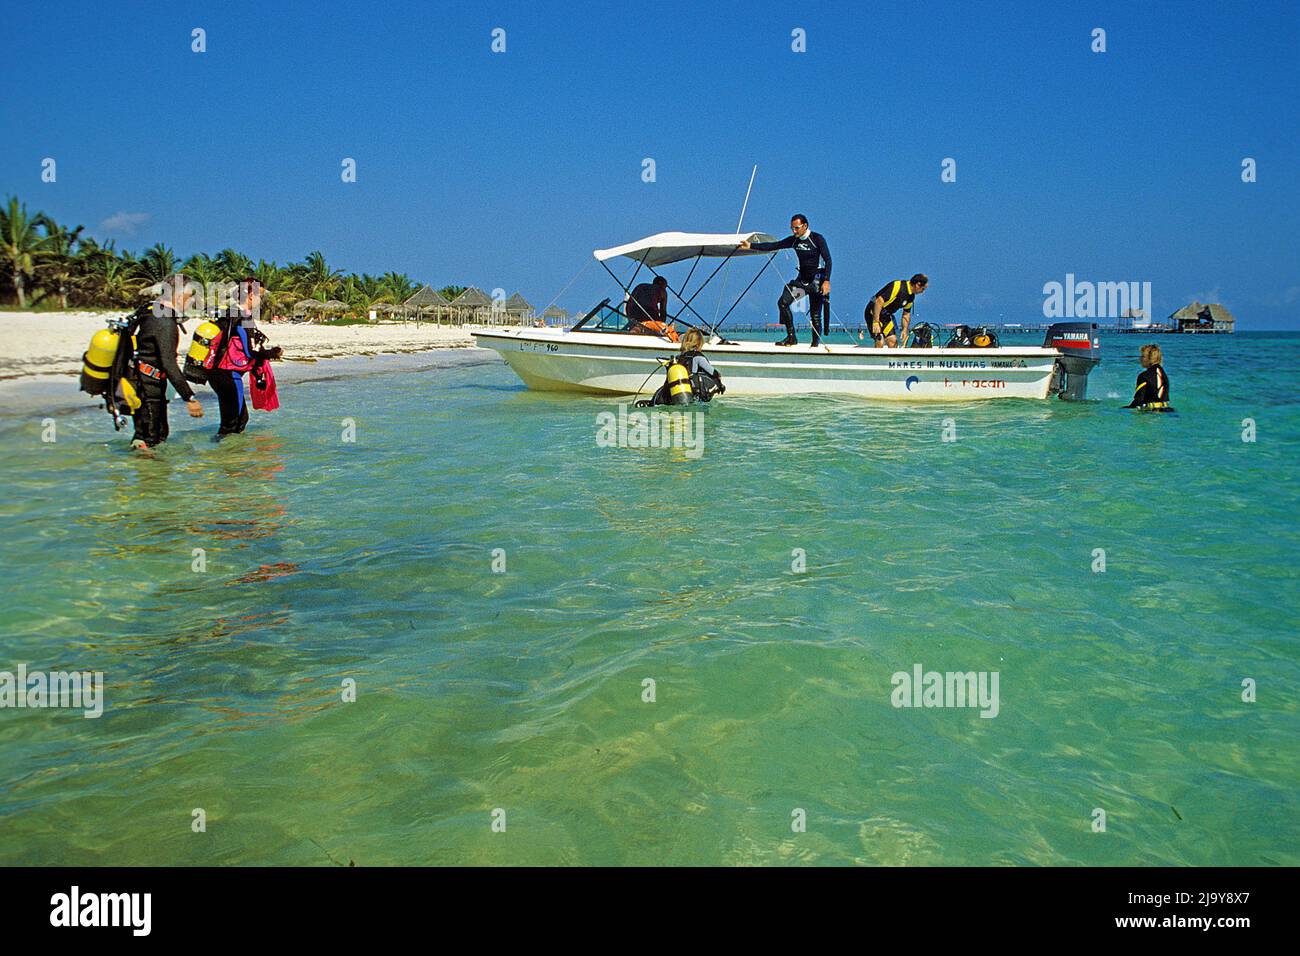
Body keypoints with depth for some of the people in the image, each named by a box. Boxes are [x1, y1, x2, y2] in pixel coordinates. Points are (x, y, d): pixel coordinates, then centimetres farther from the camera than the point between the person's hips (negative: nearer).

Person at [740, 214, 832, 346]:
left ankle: (815, 343, 7)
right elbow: (773, 246, 4)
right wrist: (751, 245, -4)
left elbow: (828, 260, -12)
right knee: (783, 302, -10)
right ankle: (791, 337, -5)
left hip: (817, 280, -6)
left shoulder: (817, 239, -9)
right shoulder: (794, 240, 6)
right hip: (802, 279, 6)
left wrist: (826, 281, -23)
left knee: (815, 314, -5)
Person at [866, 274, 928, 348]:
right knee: (880, 342, -18)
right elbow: (879, 301, -30)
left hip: (886, 316, 9)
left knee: (893, 341, 4)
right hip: (874, 312, -9)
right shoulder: (898, 286, -25)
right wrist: (876, 322, -32)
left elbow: (906, 313, 16)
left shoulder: (911, 296, 2)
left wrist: (905, 330, 4)